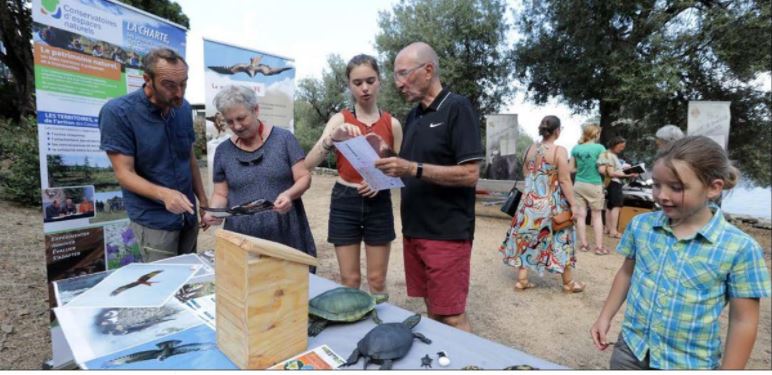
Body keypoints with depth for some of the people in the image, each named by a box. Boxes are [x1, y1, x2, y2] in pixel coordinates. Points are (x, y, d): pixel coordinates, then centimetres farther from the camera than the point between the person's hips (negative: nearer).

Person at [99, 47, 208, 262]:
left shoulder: (184, 108, 0)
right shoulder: (117, 113, -15)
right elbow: (124, 173, -16)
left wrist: (203, 201, 6)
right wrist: (163, 193, -33)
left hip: (188, 215, 5)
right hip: (154, 220, -5)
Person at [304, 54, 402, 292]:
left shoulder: (392, 124, 1)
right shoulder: (340, 120, -2)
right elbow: (309, 163, -12)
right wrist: (333, 137, -29)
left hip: (379, 203, 1)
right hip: (344, 202, 0)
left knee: (377, 280, 11)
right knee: (349, 280, 9)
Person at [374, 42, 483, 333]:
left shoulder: (457, 108, -9)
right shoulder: (414, 115, 14)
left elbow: (469, 174, -17)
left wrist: (413, 169, -22)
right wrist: (387, 158, -1)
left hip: (447, 233, -7)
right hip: (414, 230, 7)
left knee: (451, 317, 2)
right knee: (431, 311, 17)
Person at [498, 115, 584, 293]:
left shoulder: (531, 149, 3)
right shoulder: (560, 151, -13)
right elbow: (565, 181, -14)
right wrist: (573, 204, -8)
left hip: (530, 202, 5)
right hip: (551, 204, -5)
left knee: (527, 238, 11)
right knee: (561, 240, 10)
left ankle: (522, 280, 15)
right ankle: (568, 282, 24)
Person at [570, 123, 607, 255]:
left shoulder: (575, 148, 0)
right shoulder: (599, 148, -11)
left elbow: (571, 169, 4)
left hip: (579, 184, 3)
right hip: (594, 185, -3)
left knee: (581, 215, 7)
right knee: (597, 216, 7)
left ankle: (583, 244, 16)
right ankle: (599, 247, 12)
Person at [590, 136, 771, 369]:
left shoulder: (740, 248, -15)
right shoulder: (640, 225, -7)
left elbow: (743, 321, -9)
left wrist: (727, 370, -7)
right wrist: (605, 317, 7)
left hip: (690, 364, -2)